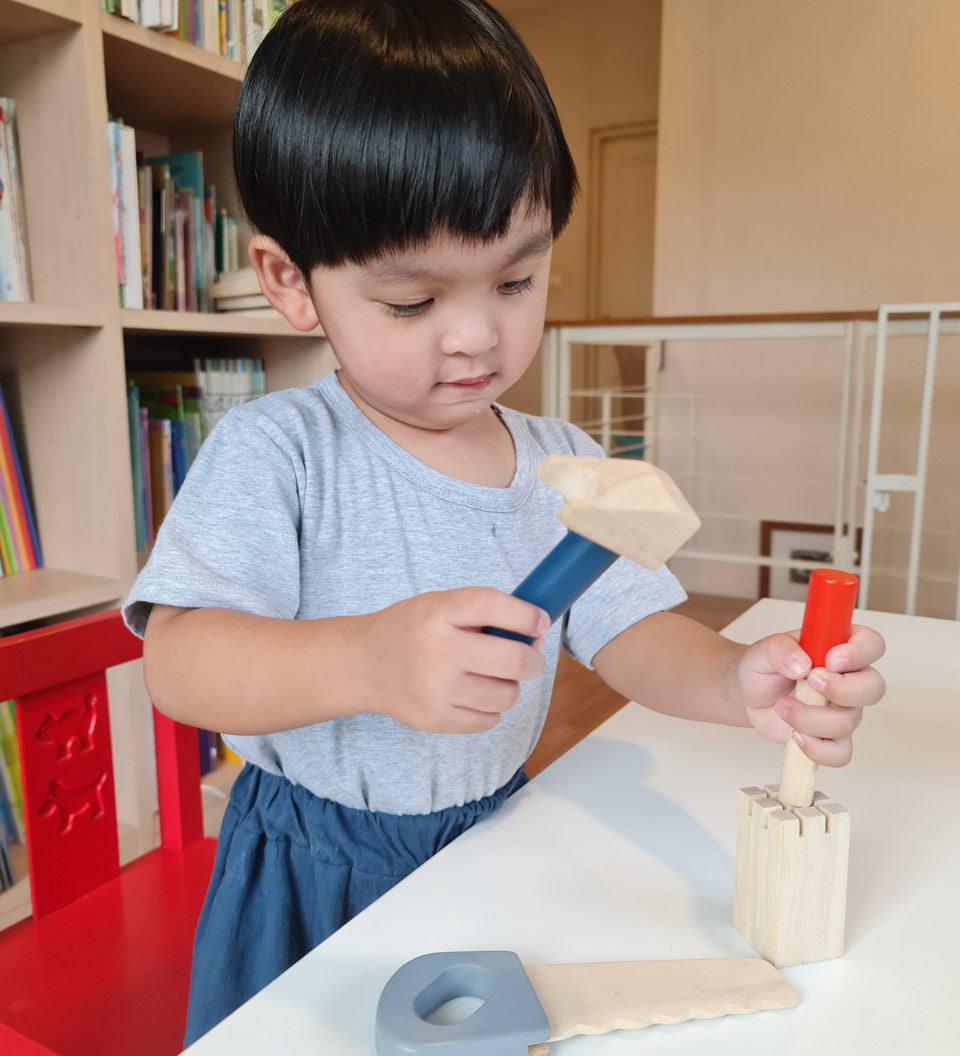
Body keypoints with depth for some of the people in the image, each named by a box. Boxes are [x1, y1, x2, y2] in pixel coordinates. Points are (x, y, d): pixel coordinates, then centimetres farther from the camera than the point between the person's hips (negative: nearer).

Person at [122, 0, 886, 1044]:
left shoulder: (565, 464, -5)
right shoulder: (275, 450, -19)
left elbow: (631, 631, -7)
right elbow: (179, 661, -26)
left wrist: (737, 680, -28)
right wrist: (366, 661, -44)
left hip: (495, 841, 4)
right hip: (315, 876, -3)